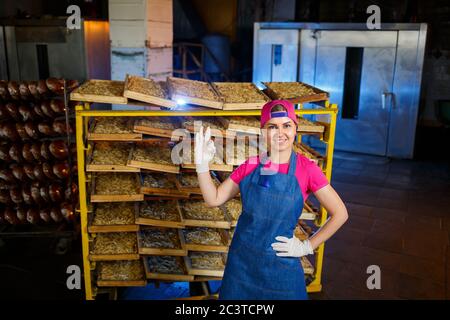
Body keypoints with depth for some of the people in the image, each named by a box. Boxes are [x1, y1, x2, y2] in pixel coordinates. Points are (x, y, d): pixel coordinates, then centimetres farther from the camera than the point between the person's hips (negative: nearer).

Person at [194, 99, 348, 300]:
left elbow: (340, 214, -8)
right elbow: (213, 199, -1)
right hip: (241, 260, 3)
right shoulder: (250, 166, -4)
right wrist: (202, 165, -13)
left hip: (280, 264, -3)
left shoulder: (307, 169, -13)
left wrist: (307, 247, -8)